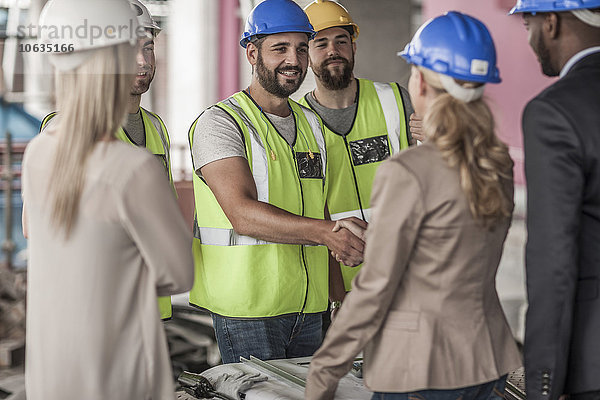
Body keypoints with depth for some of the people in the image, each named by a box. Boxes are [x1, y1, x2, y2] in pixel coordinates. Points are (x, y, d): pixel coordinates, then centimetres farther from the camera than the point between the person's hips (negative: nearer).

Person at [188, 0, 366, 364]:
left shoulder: (312, 123, 15)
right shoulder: (219, 123, -8)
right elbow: (242, 213, -22)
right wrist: (326, 232, -33)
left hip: (308, 307, 7)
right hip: (247, 308, -6)